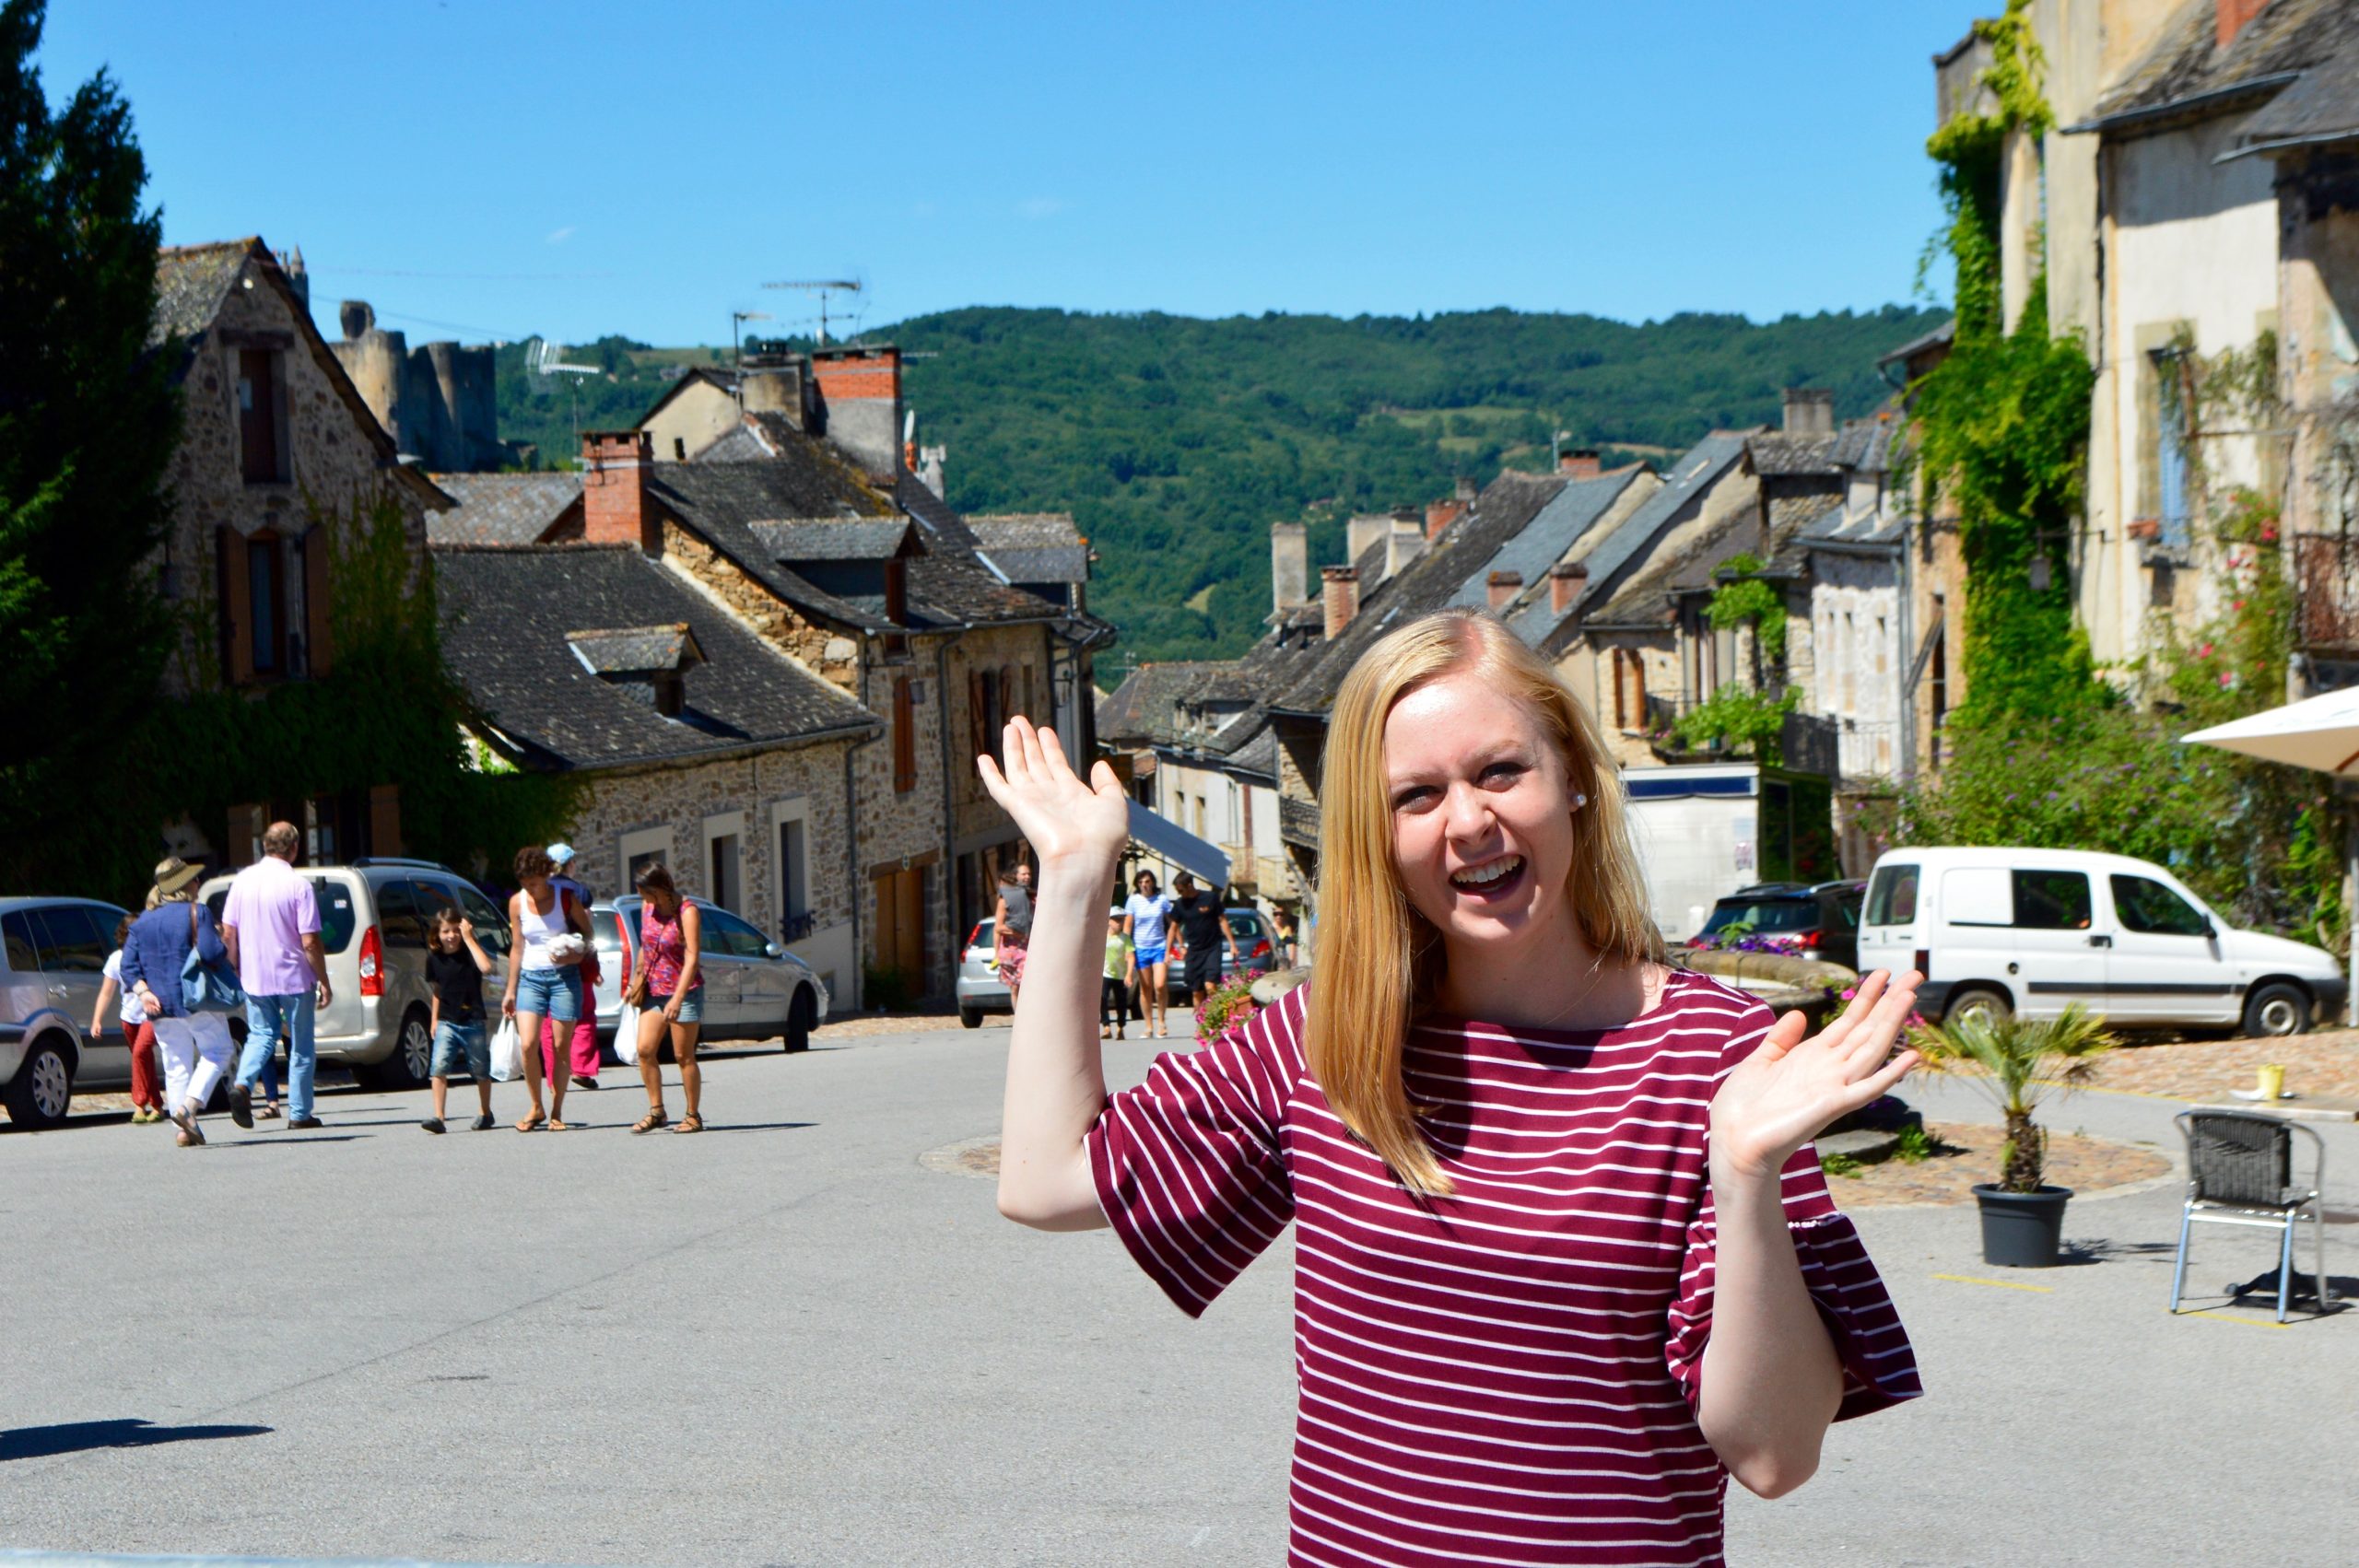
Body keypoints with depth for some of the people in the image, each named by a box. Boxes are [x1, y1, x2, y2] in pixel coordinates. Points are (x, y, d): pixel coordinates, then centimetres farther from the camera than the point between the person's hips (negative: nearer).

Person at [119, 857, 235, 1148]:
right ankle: (189, 1105, -12)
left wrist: (142, 991, -2)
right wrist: (227, 950, 2)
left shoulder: (143, 922, 11)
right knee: (217, 1051, 8)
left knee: (176, 1065, 10)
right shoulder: (197, 913, -7)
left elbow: (129, 964, 5)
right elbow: (210, 952, -18)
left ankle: (184, 1130, 5)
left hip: (160, 1004, 5)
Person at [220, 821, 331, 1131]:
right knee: (300, 1046, 9)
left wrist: (237, 970, 16)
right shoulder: (298, 885, -13)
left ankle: (242, 1085, -8)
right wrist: (324, 982, -6)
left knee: (261, 1035, 18)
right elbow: (310, 942, -15)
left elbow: (228, 934, 4)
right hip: (294, 978, -4)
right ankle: (299, 1115, 12)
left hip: (254, 978, 4)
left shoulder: (242, 880, 0)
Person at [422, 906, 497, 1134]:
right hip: (446, 1022, 2)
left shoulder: (470, 952, -6)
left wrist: (469, 938, -23)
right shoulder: (434, 957, 3)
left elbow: (486, 967, -29)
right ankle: (438, 1117, -16)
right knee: (440, 1066, -15)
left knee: (480, 1070, 10)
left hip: (472, 1022, -2)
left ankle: (485, 1113, 29)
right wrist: (434, 1020, 13)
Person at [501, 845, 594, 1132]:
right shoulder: (517, 903, 3)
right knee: (528, 1044, -13)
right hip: (530, 977, 2)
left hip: (564, 977, -1)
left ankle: (556, 1113, 10)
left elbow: (587, 933, 8)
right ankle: (536, 1108, 3)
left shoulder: (565, 898, -3)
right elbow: (517, 948, 10)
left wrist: (576, 954, -13)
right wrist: (510, 991, 10)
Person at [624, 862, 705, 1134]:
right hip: (654, 990, 6)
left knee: (683, 1055, -2)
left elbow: (692, 958, -21)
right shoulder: (647, 907, 5)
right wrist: (638, 982, 14)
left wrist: (677, 998, -28)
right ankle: (656, 1111, 5)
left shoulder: (686, 911, -16)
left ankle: (693, 1116, 7)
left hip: (684, 990, -6)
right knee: (645, 1050, -4)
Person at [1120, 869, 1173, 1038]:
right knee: (1145, 989, 2)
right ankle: (1149, 1026, 8)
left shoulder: (1162, 899, 3)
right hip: (1141, 948, 0)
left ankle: (1161, 1021, 4)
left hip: (1159, 946, 0)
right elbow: (1127, 926, 3)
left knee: (1160, 985, -14)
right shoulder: (1133, 901, 1)